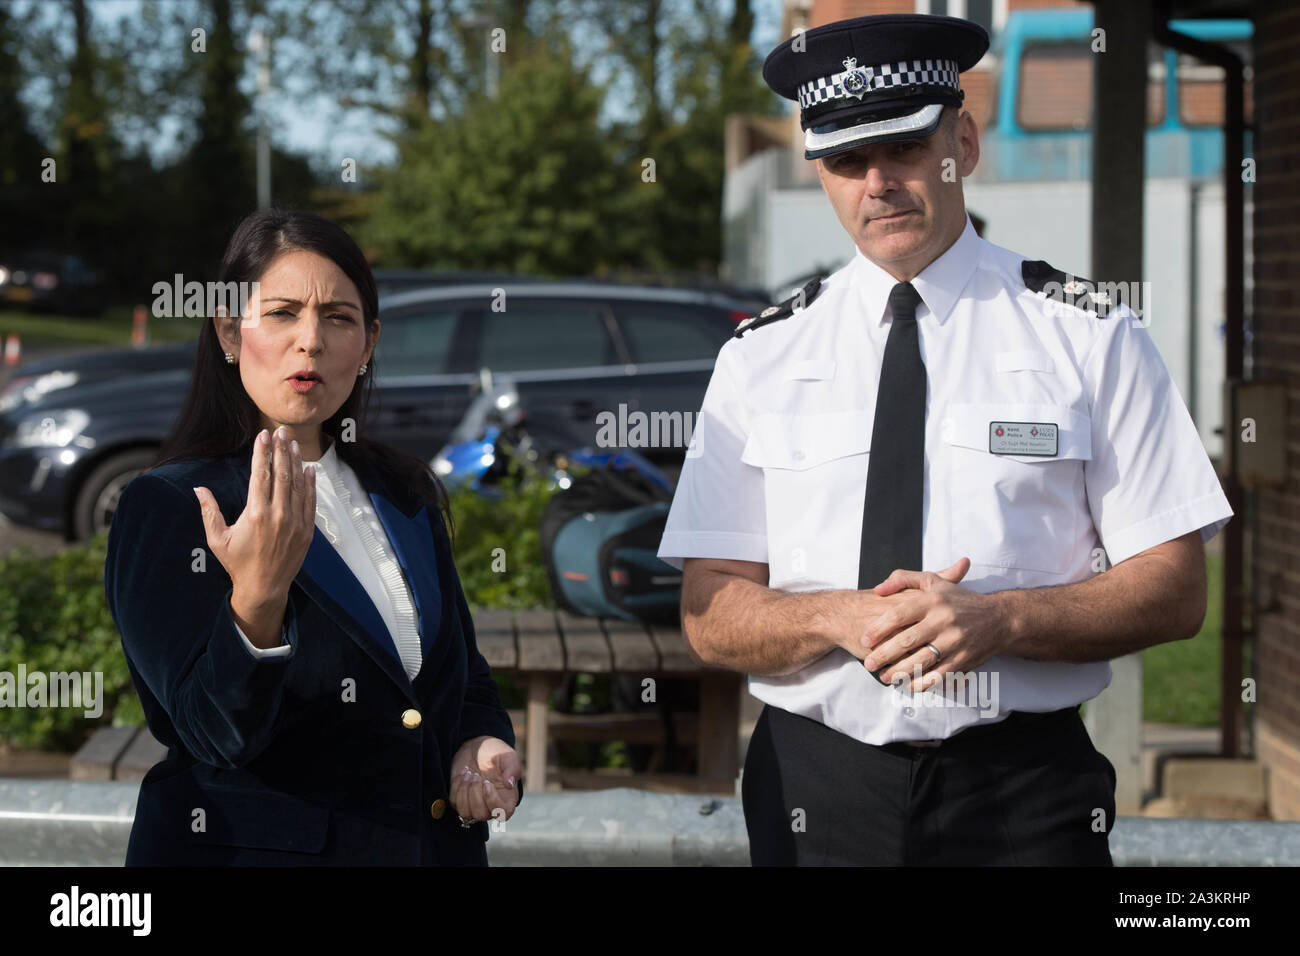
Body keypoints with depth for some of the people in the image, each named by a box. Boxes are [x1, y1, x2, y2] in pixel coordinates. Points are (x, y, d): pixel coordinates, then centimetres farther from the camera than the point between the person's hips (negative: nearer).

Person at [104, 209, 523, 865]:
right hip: (252, 852, -5)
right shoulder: (164, 507, -12)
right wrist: (256, 600, -38)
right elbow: (215, 735, -22)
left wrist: (482, 745, -7)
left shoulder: (407, 497, 6)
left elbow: (469, 685, 14)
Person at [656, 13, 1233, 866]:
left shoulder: (1090, 336, 1)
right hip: (813, 791, 1)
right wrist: (838, 618, -18)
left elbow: (1175, 590, -3)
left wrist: (997, 618, -19)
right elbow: (711, 617, 2)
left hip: (1027, 797, -1)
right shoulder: (761, 356, 5)